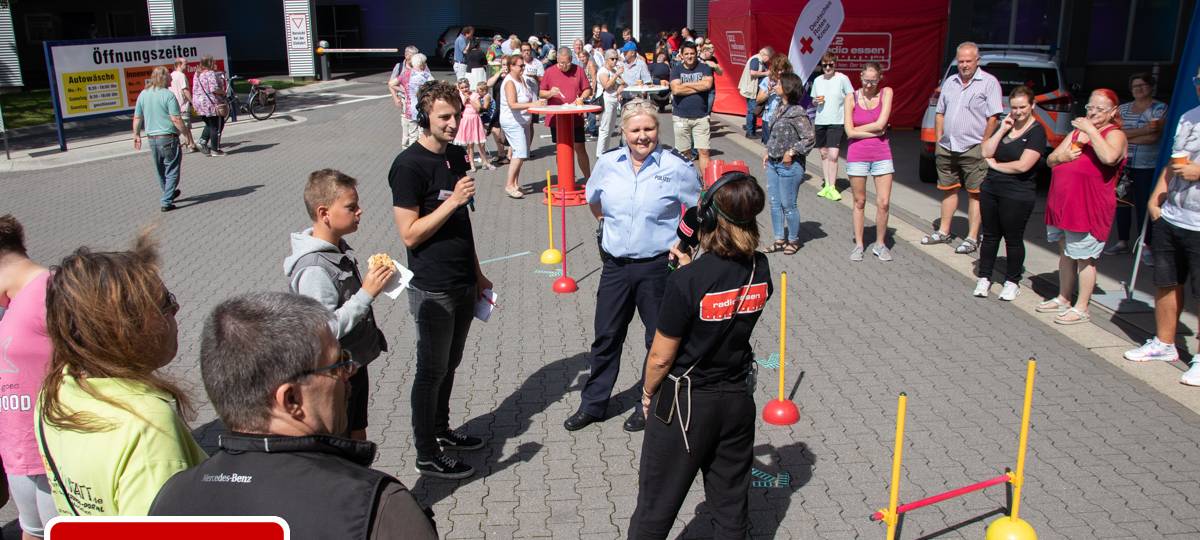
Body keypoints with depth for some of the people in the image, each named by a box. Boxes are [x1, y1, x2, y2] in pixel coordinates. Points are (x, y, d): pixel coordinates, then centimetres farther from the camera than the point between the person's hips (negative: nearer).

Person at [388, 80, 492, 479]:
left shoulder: (456, 155, 8)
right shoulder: (409, 166, -17)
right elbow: (410, 234, -19)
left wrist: (476, 272, 17)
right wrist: (452, 201, -25)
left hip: (463, 284, 8)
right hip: (433, 290, -8)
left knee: (449, 364, 20)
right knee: (432, 370, 4)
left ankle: (441, 430, 38)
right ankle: (427, 455, 18)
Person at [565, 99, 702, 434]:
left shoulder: (676, 167, -11)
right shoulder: (607, 163, -1)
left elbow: (699, 209, 2)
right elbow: (593, 199, 20)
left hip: (657, 266, -3)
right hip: (615, 264, 3)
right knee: (606, 337, 13)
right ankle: (593, 404, 28)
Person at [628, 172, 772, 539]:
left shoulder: (688, 281, -24)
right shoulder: (760, 270, -8)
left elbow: (661, 357, -16)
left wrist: (648, 393, 1)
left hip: (685, 403, -5)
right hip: (738, 399, 5)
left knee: (656, 507, 12)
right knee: (732, 508, 19)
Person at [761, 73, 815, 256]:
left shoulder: (797, 113, -17)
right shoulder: (781, 109, 8)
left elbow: (810, 138, -20)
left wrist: (791, 152, -18)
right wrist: (768, 152, 11)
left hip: (789, 166, -8)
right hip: (773, 164, 8)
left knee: (788, 205, 3)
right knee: (775, 203, 12)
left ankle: (793, 240, 19)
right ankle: (780, 239, 22)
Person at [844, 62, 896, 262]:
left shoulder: (886, 93, 0)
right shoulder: (851, 98, 0)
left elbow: (880, 124, -11)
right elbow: (849, 132, -8)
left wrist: (858, 129, -4)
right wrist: (874, 131, -9)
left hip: (882, 155, 0)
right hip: (857, 155, 0)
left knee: (884, 203, -2)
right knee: (859, 202, 8)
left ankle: (880, 244, 14)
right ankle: (858, 244, 18)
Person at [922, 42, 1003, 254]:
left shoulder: (989, 82, -5)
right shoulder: (950, 82, 13)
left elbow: (993, 118, -9)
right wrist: (938, 141, 8)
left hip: (973, 149, -6)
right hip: (946, 148, 6)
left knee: (975, 193, -1)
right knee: (948, 189, 15)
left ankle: (972, 238, 3)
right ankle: (943, 232, 25)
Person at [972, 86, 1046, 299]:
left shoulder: (1036, 131, -10)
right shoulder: (1006, 125, 9)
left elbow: (1023, 165, -19)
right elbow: (986, 153, 0)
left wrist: (995, 165, -6)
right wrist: (1002, 130, -8)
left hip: (1018, 196, -6)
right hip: (990, 191, 6)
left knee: (1013, 239, 5)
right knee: (990, 235, 12)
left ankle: (1012, 282, 18)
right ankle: (984, 277, 21)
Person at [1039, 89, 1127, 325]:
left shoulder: (1115, 135, -6)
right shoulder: (1077, 131, 16)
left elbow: (1109, 157, -29)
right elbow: (1050, 160, 14)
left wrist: (1092, 131, -22)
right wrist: (1062, 157, -7)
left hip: (1089, 207, -8)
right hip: (1062, 204, 8)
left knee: (1084, 258, 0)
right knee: (1066, 253, 18)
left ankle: (1081, 308, 9)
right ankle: (1063, 299, 31)